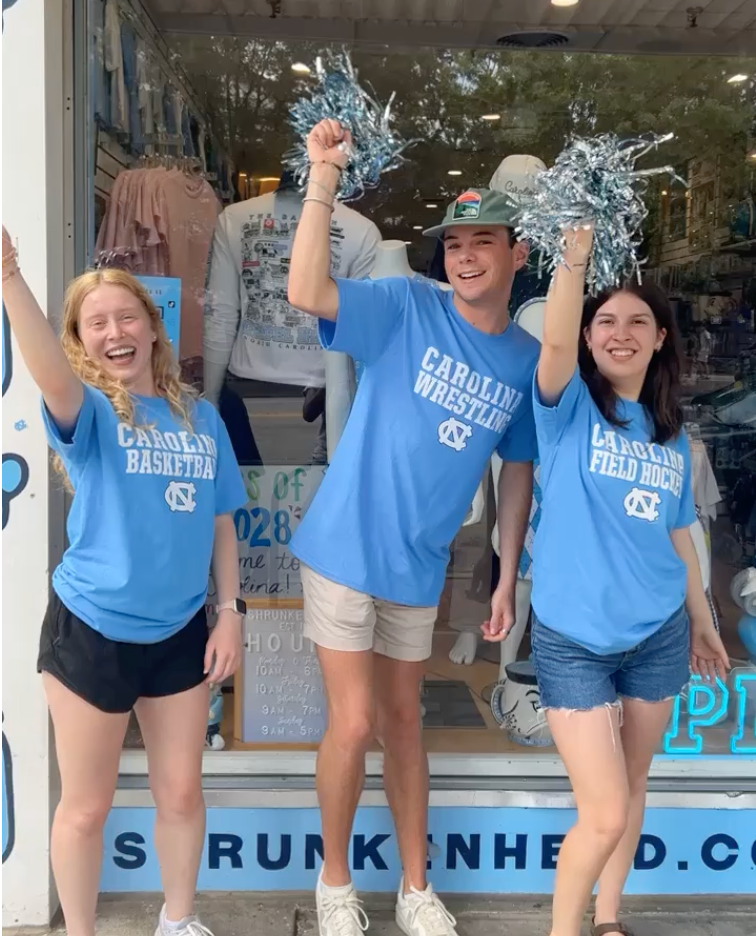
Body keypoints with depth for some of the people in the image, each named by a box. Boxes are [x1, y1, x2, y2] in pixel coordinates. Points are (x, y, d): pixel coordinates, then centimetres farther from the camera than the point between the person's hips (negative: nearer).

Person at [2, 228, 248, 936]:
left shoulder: (201, 418, 2)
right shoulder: (88, 412, -9)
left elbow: (219, 523, 8)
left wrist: (230, 611, 2)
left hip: (180, 632, 4)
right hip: (91, 630, -3)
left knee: (181, 793, 16)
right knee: (86, 806, 11)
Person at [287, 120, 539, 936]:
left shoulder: (527, 360, 1)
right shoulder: (406, 308, -11)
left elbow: (519, 469, 9)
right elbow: (306, 293, -27)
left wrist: (508, 579, 9)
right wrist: (323, 178, -34)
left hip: (419, 565, 4)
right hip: (346, 549, -4)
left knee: (403, 721, 17)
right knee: (354, 722, -1)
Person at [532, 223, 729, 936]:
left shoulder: (671, 434, 7)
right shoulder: (569, 407, -6)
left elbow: (676, 532, 15)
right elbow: (555, 343, -29)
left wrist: (701, 619, 20)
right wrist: (575, 255, -41)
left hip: (658, 636, 5)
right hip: (573, 640, -5)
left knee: (631, 790, 17)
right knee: (604, 814, -5)